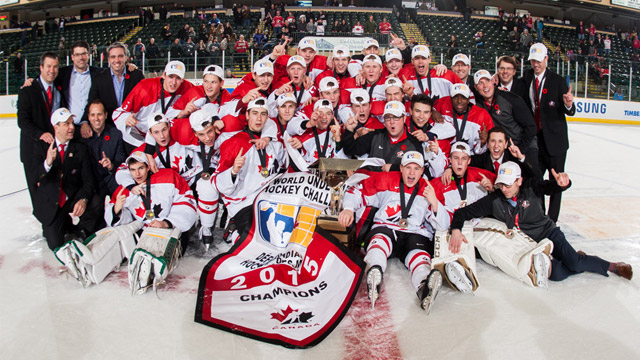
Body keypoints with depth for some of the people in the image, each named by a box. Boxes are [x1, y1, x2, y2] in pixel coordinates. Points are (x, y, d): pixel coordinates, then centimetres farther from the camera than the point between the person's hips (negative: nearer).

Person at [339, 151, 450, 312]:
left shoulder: (429, 190, 12)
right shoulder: (385, 181, 11)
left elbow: (443, 225, 7)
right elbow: (357, 191, 14)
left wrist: (434, 202, -11)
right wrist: (349, 208, -6)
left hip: (416, 234, 1)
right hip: (385, 229, 0)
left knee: (419, 253, -33)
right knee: (380, 240, -36)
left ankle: (424, 288, -65)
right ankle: (374, 277, -66)